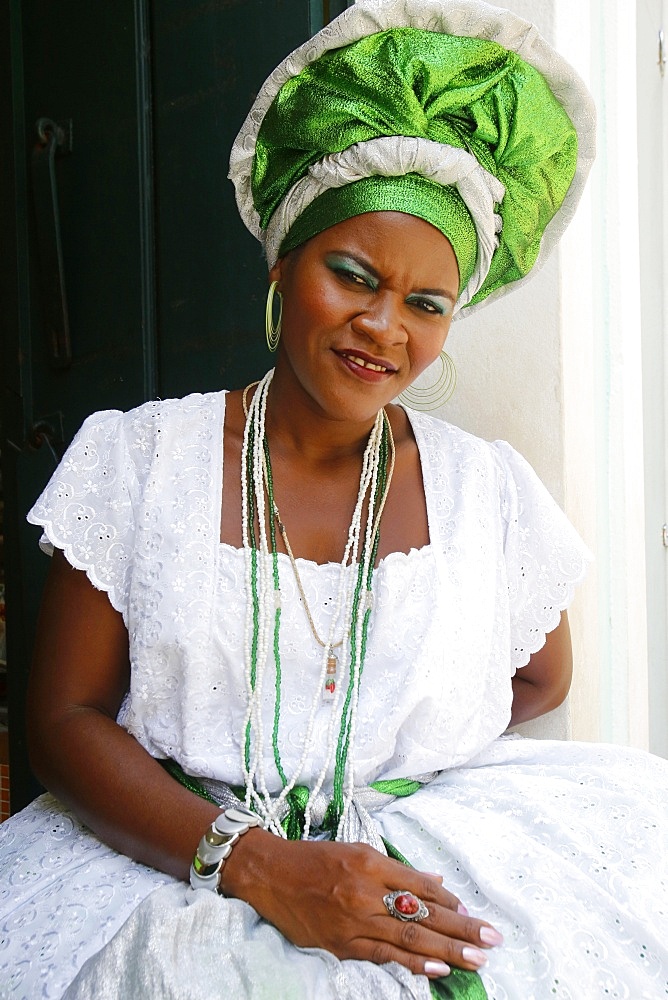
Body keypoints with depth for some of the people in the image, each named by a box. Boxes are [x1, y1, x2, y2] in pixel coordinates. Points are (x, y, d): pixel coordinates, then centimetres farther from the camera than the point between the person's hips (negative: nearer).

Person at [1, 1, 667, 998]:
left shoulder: (491, 492, 4)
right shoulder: (138, 459, 0)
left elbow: (538, 680, 20)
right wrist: (258, 865, -18)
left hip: (437, 871, 3)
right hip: (179, 864, -3)